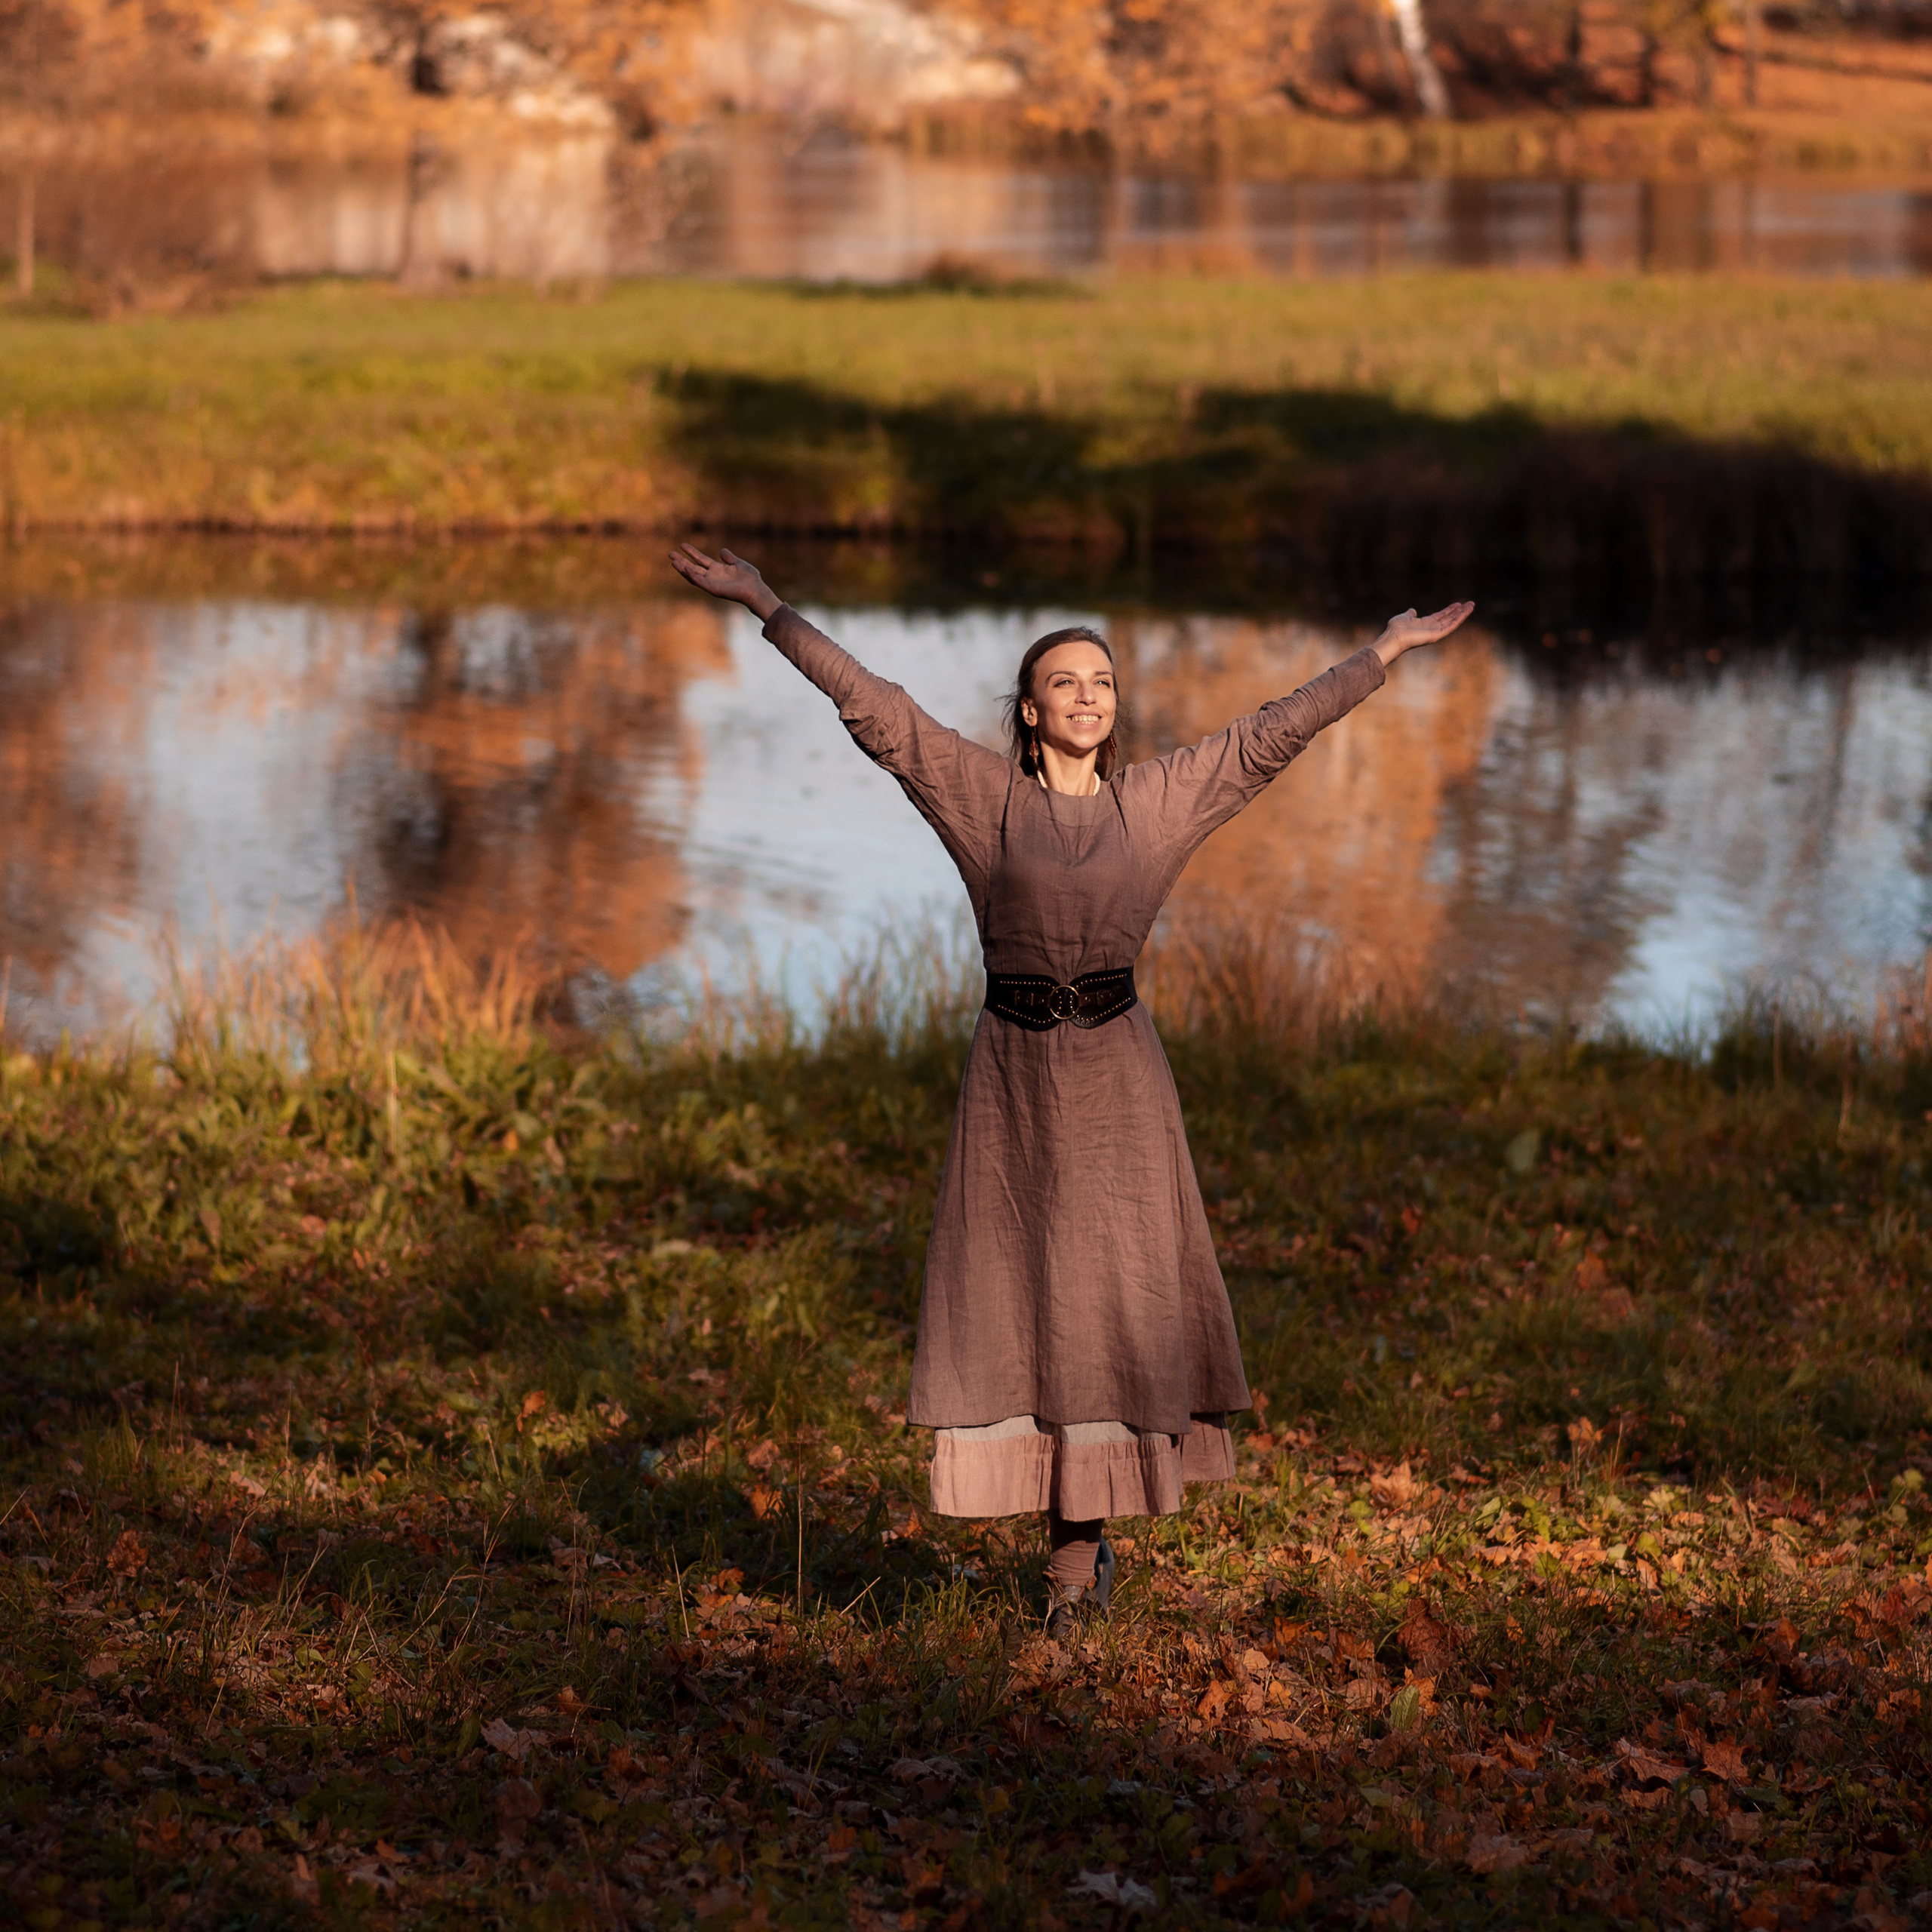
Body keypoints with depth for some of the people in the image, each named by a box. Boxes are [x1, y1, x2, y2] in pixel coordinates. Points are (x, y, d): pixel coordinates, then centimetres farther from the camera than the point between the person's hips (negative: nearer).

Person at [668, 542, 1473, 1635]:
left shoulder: (1157, 802, 5)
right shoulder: (986, 795, 1)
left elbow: (1276, 734, 7)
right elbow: (872, 704, -1)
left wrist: (1388, 653, 8)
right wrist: (765, 605, -3)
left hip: (1116, 1075, 0)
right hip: (1015, 1073, 0)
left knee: (1108, 1298, -1)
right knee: (1015, 1299, 2)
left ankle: (1077, 1544, 9)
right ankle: (1081, 1541, 13)